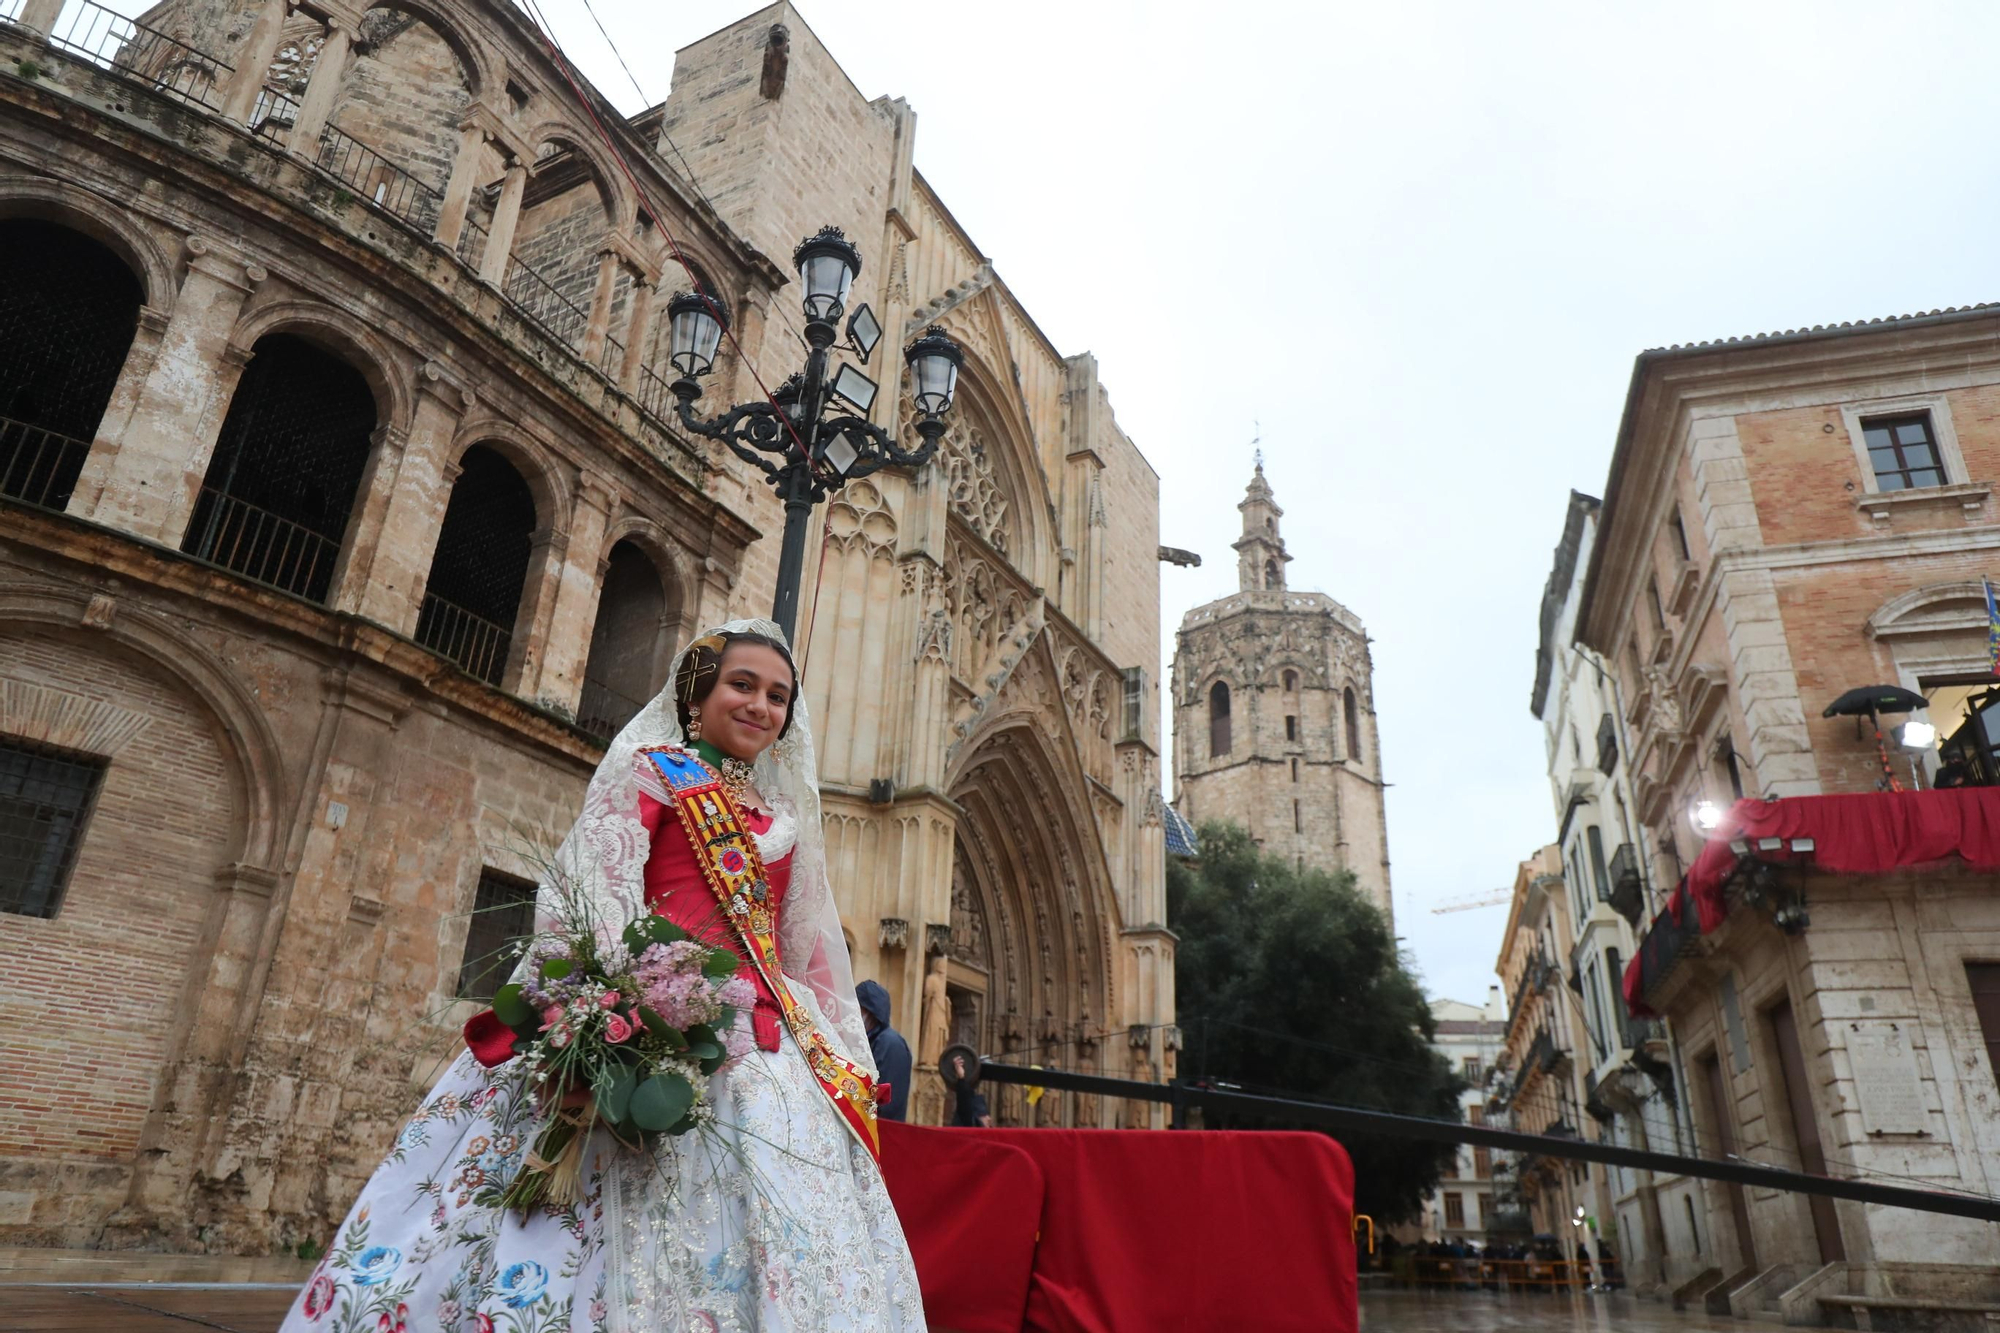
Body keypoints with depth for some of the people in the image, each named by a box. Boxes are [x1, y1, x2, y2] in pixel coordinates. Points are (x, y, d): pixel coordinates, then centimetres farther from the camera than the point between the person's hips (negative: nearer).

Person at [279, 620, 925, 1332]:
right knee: (654, 1235, -13)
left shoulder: (785, 817, 22)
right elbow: (597, 896, -9)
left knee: (792, 1247, 1)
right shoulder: (648, 770, 5)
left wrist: (847, 1060, 15)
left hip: (776, 1048, 6)